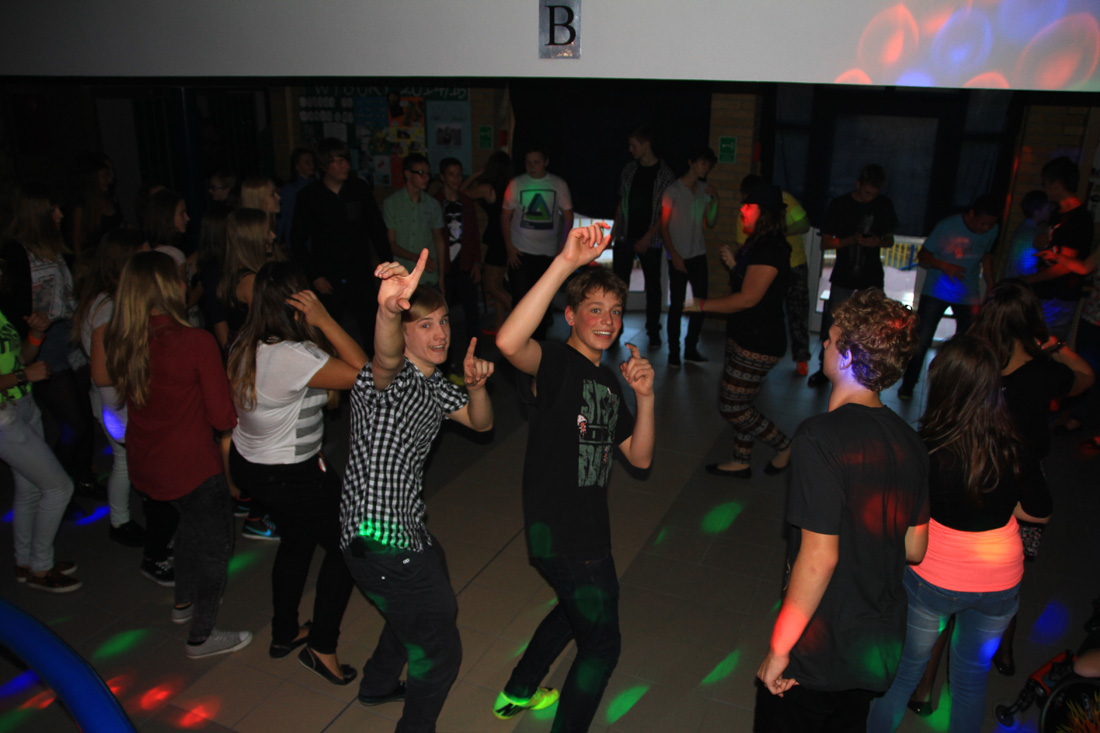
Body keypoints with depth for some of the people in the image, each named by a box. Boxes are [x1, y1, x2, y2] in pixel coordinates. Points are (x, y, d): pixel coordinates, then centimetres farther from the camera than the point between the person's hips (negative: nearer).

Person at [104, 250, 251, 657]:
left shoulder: (118, 341, -8)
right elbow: (222, 417, -20)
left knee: (191, 521, 32)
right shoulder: (197, 342, -26)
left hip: (144, 463, 7)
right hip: (191, 466, -7)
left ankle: (184, 601, 51)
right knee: (216, 543, 15)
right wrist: (243, 409, 1)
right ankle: (201, 636, 29)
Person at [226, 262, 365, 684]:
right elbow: (363, 372, -30)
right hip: (290, 477, -9)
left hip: (249, 463, 9)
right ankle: (321, 647, 19)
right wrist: (324, 321, -30)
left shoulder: (246, 345, -3)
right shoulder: (291, 357, -31)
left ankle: (284, 633, 45)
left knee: (297, 540, 28)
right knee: (345, 546, 9)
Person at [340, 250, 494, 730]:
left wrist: (476, 385, -11)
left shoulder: (434, 384, 7)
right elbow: (385, 360, -46)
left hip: (409, 528, 10)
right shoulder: (390, 379, -22)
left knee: (437, 608, 34)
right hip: (380, 542, -10)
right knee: (440, 648, 4)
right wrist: (387, 311, -69)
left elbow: (481, 423, 11)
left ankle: (378, 685, 56)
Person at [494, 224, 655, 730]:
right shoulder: (556, 363, -16)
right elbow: (509, 342, -40)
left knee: (576, 609, 32)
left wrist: (645, 396, -8)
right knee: (601, 644, 7)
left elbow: (639, 458, 8)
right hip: (562, 535, -10)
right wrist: (565, 263, -46)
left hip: (588, 530, 10)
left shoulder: (608, 381, 11)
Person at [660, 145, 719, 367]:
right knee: (677, 305, -3)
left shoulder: (704, 189, 10)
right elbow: (663, 226, -5)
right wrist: (674, 254, -12)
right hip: (679, 257, -5)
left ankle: (691, 349, 18)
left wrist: (715, 200, -3)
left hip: (699, 256, 5)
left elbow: (710, 223, 11)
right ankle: (674, 353, 7)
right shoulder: (674, 189, -5)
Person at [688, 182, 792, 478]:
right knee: (740, 404, 16)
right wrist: (734, 265, 13)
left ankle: (784, 445, 16)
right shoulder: (758, 244, 12)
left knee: (733, 407, -2)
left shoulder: (769, 249, -21)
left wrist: (703, 304, -17)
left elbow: (748, 298, -24)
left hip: (758, 344, -10)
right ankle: (742, 462, 29)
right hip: (745, 337, 10)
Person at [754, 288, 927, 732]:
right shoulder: (909, 441, -3)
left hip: (819, 653, -7)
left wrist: (779, 648, -16)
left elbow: (819, 558, -25)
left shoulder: (821, 437, -25)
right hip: (881, 646, 7)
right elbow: (914, 550, 5)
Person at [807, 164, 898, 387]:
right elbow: (825, 243, -4)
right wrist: (853, 239, -19)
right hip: (843, 276, -1)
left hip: (872, 277, 1)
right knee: (833, 322, 1)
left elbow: (890, 240, 12)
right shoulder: (839, 205, -4)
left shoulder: (884, 205, 3)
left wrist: (879, 241, -12)